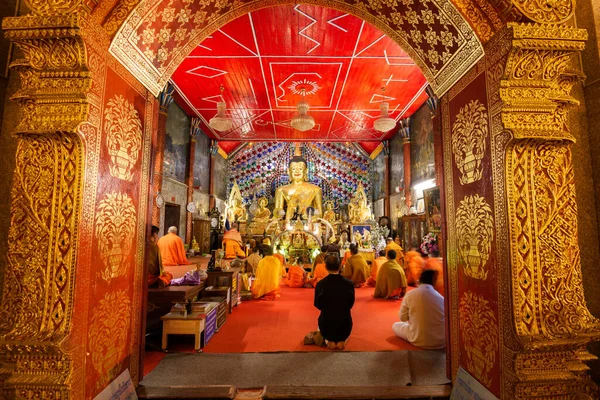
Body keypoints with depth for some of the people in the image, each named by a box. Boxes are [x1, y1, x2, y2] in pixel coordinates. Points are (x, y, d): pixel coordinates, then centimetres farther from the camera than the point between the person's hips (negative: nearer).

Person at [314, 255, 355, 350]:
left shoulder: (320, 284, -16)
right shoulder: (349, 284, -15)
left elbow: (317, 305, 0)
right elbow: (350, 304, 2)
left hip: (326, 325, 0)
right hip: (345, 325, 0)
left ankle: (329, 340, 9)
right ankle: (342, 340, 10)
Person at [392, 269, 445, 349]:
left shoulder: (410, 294, -10)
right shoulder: (441, 298, -3)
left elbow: (403, 317, 1)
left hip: (419, 340, -2)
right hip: (441, 341, 3)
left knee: (395, 325, 20)